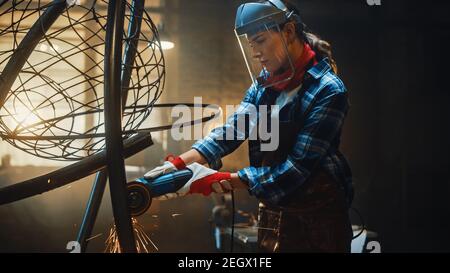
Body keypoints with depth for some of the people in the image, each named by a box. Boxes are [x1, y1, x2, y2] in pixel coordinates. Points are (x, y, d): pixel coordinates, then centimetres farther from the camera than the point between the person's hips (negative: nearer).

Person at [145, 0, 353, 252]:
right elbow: (233, 129, -5)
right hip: (272, 212, 6)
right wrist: (180, 164, -21)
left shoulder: (327, 91, -18)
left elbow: (297, 168, -23)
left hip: (317, 217, -5)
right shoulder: (265, 81, 4)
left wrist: (223, 180, -25)